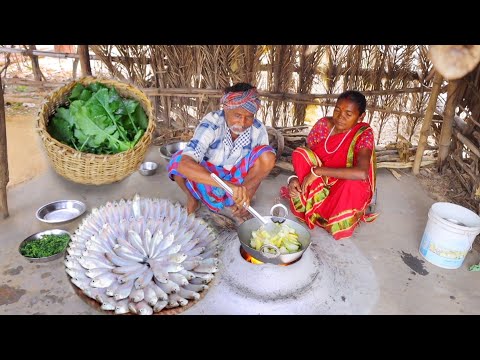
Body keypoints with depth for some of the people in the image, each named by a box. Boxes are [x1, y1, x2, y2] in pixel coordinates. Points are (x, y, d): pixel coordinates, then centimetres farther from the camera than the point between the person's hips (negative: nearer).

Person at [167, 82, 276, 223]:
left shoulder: (258, 130, -19)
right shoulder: (211, 124, -30)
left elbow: (261, 167, -8)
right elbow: (185, 165, -45)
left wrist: (245, 194, -26)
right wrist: (229, 185, -56)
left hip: (237, 178, 3)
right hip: (207, 179, -2)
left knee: (268, 156, -24)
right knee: (178, 161, -32)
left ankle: (239, 202, -7)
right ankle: (192, 198, 0)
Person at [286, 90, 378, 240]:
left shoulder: (363, 134, -19)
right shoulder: (323, 124, -10)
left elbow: (362, 173, -37)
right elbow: (302, 160, -4)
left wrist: (318, 171, -36)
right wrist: (294, 178, -25)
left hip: (345, 192, -2)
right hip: (318, 184, 3)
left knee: (354, 182, -37)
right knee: (299, 153, -20)